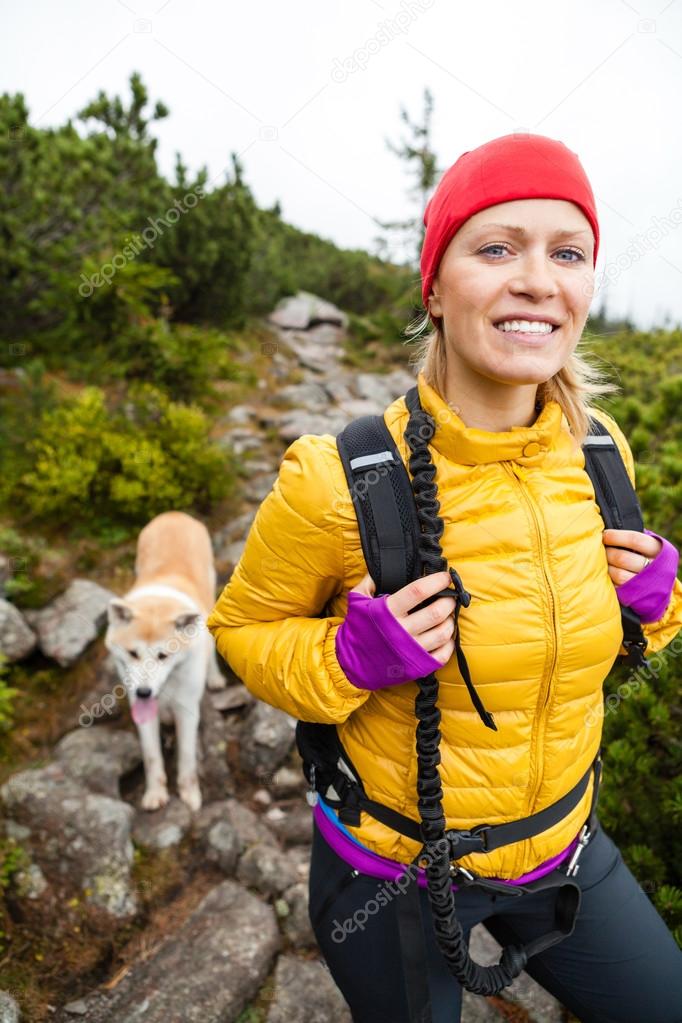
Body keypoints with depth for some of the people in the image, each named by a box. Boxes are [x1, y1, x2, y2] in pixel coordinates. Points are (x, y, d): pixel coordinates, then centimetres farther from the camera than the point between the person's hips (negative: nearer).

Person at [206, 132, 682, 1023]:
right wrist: (350, 657, -28)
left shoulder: (602, 453, -11)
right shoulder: (340, 481, -27)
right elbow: (241, 626, -10)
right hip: (392, 874, -3)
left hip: (562, 848, 4)